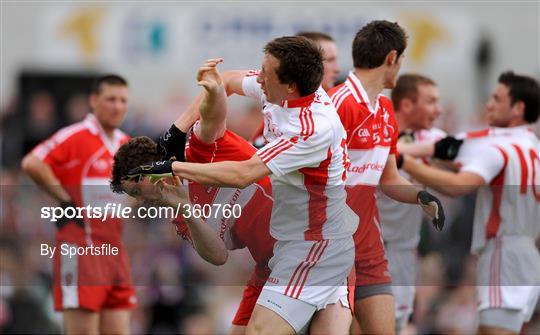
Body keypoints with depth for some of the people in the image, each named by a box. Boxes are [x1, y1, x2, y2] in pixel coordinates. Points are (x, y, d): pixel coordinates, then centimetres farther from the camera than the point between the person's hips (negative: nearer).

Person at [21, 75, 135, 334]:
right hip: (81, 251, -8)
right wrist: (65, 201, -16)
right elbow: (31, 164, -21)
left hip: (115, 251, 8)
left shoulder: (126, 145, 16)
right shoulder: (76, 137, -8)